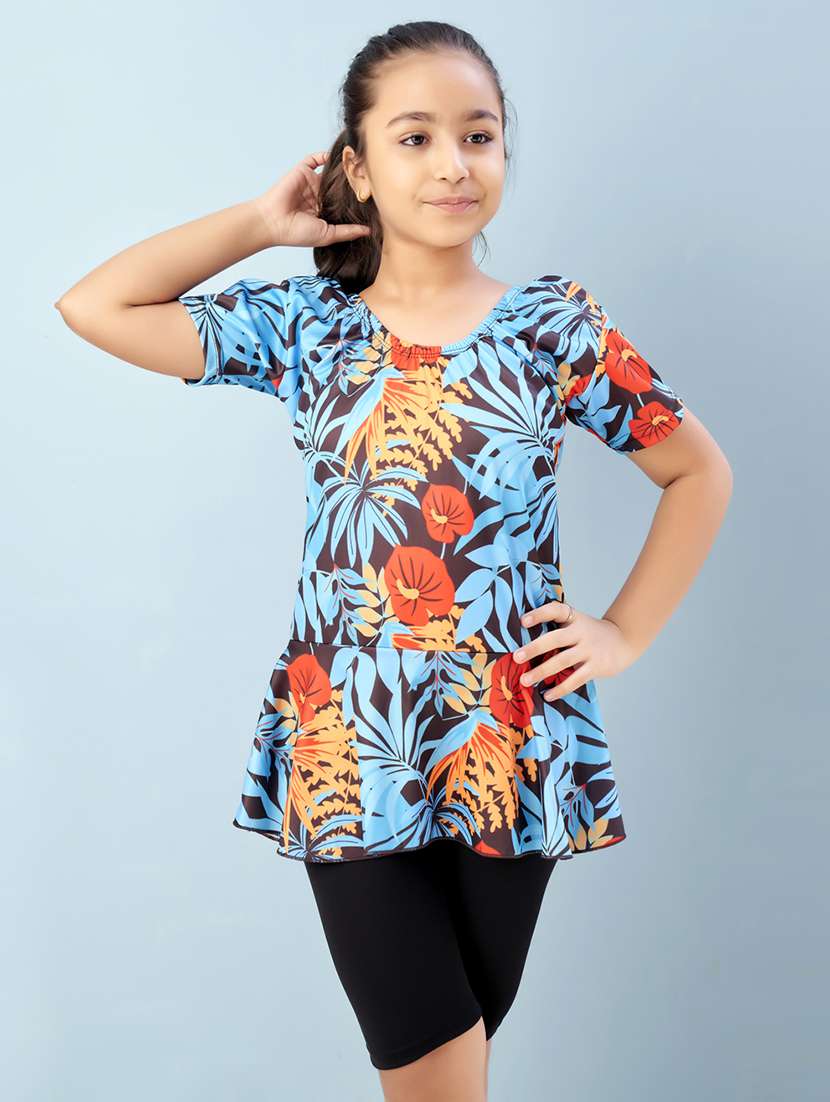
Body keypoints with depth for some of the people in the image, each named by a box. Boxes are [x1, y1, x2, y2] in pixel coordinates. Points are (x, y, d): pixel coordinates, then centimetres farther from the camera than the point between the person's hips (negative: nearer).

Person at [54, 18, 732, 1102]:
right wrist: (263, 221, -1)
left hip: (510, 755, 1)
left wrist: (625, 632, 2)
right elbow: (93, 307, -4)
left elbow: (699, 473, 9)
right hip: (348, 758, 0)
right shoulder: (302, 325, 2)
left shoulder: (558, 324, 0)